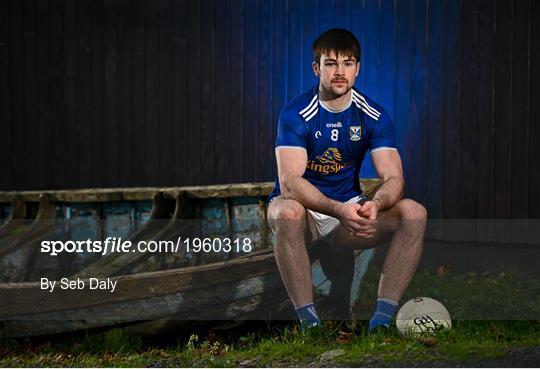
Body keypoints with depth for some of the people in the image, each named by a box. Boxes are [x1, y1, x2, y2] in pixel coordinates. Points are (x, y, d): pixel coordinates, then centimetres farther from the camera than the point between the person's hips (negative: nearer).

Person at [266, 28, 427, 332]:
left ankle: (383, 317, -25)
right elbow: (289, 181, -27)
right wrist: (338, 210, -43)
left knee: (415, 213, -21)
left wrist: (374, 205, -35)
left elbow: (394, 178, -11)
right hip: (303, 206, -3)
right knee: (288, 213, -39)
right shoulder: (297, 114, -15)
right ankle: (308, 320, -31)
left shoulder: (374, 116, -3)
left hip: (350, 209, 4)